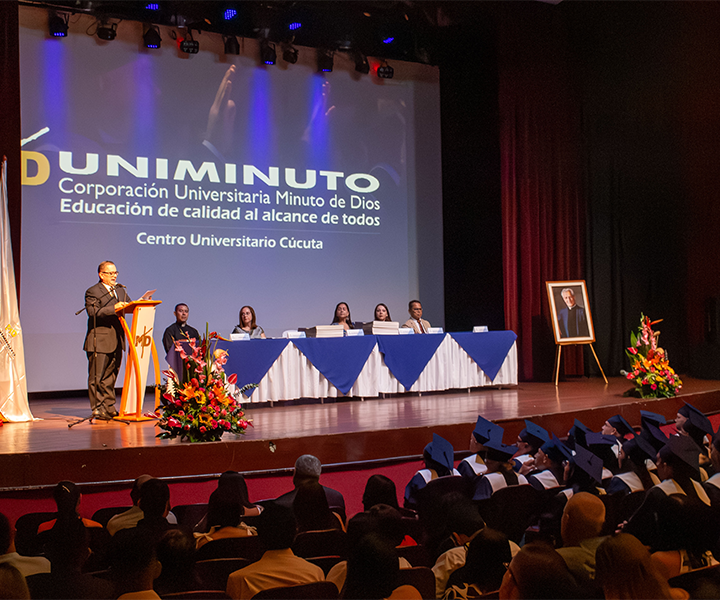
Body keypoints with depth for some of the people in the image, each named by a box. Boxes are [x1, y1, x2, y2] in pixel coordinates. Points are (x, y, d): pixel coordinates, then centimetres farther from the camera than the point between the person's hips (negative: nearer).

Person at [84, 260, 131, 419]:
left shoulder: (120, 290, 18)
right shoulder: (92, 292, -5)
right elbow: (93, 312, -18)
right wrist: (113, 308, -27)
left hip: (116, 341, 7)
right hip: (99, 341, -7)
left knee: (111, 375, 12)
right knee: (97, 377, -2)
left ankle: (109, 407, 19)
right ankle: (97, 409, 4)